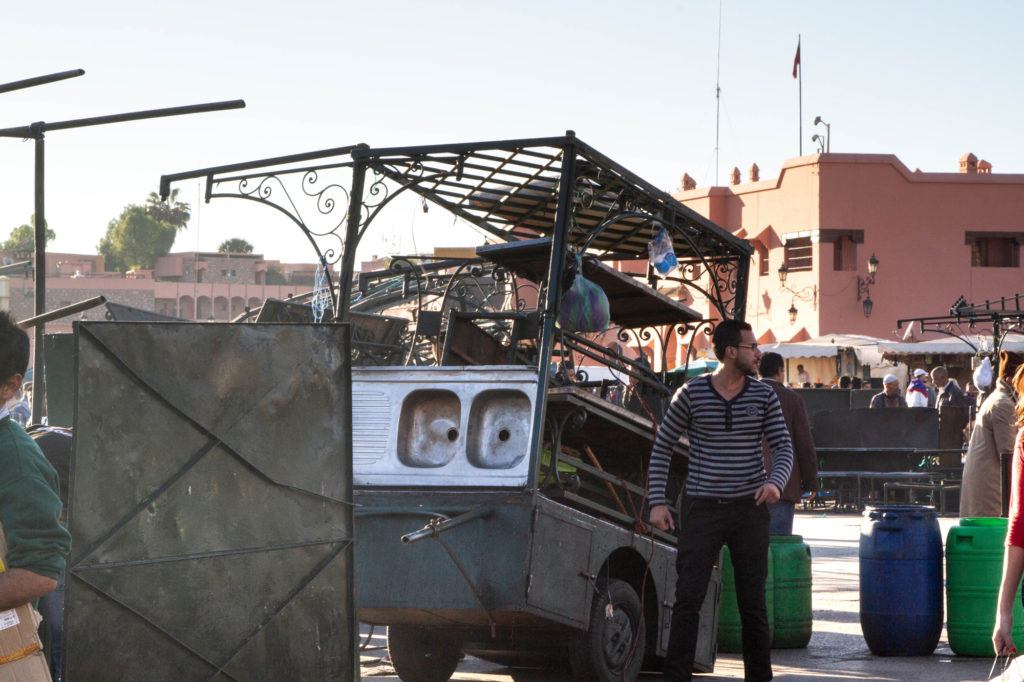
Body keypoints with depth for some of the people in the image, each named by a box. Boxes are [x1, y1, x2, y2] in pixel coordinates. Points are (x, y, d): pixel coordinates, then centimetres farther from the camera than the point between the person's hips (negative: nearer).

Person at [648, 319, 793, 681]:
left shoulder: (764, 396, 3)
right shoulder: (692, 394, -3)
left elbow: (783, 447, 3)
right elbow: (662, 446, 4)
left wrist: (775, 481, -19)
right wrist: (657, 502, -3)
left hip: (749, 508, 2)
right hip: (702, 509, -2)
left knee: (753, 601, 6)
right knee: (688, 598, -7)